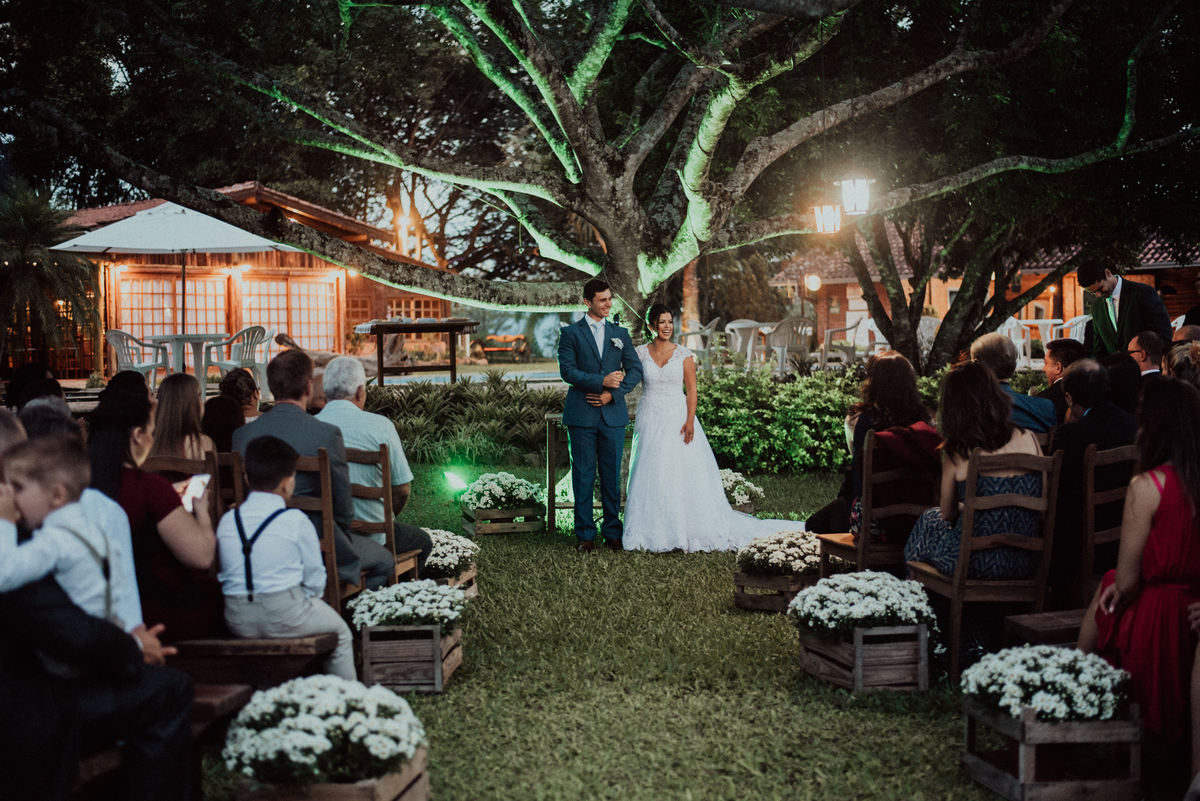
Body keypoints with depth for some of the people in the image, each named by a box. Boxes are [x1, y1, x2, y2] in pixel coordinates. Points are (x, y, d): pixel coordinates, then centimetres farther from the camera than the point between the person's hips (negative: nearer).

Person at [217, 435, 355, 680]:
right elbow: (315, 576, -1)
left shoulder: (226, 522, 6)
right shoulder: (296, 521, -7)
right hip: (285, 615, -5)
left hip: (238, 622, 6)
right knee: (339, 630, 18)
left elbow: (225, 574, 15)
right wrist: (310, 598, 18)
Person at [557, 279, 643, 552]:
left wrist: (612, 394, -7)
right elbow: (567, 371, -8)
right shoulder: (571, 333, 2)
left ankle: (613, 532, 13)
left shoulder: (620, 333, 12)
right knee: (583, 475, 1)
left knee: (612, 475, 5)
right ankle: (585, 534, 8)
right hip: (582, 415, -2)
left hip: (613, 414, 2)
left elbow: (635, 370, 7)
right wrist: (602, 381, -17)